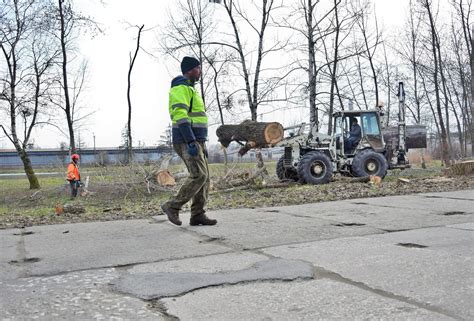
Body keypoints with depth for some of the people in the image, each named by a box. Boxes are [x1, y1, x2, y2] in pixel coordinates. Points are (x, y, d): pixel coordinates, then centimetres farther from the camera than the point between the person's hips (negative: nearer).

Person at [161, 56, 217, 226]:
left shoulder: (189, 90, 25)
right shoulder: (180, 88, -9)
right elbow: (180, 116, -21)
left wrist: (201, 145, 24)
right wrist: (191, 142, -27)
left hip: (194, 142, 10)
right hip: (186, 142, -10)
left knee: (203, 177, 4)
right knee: (199, 176, -16)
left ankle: (197, 215, 4)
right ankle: (173, 206, -8)